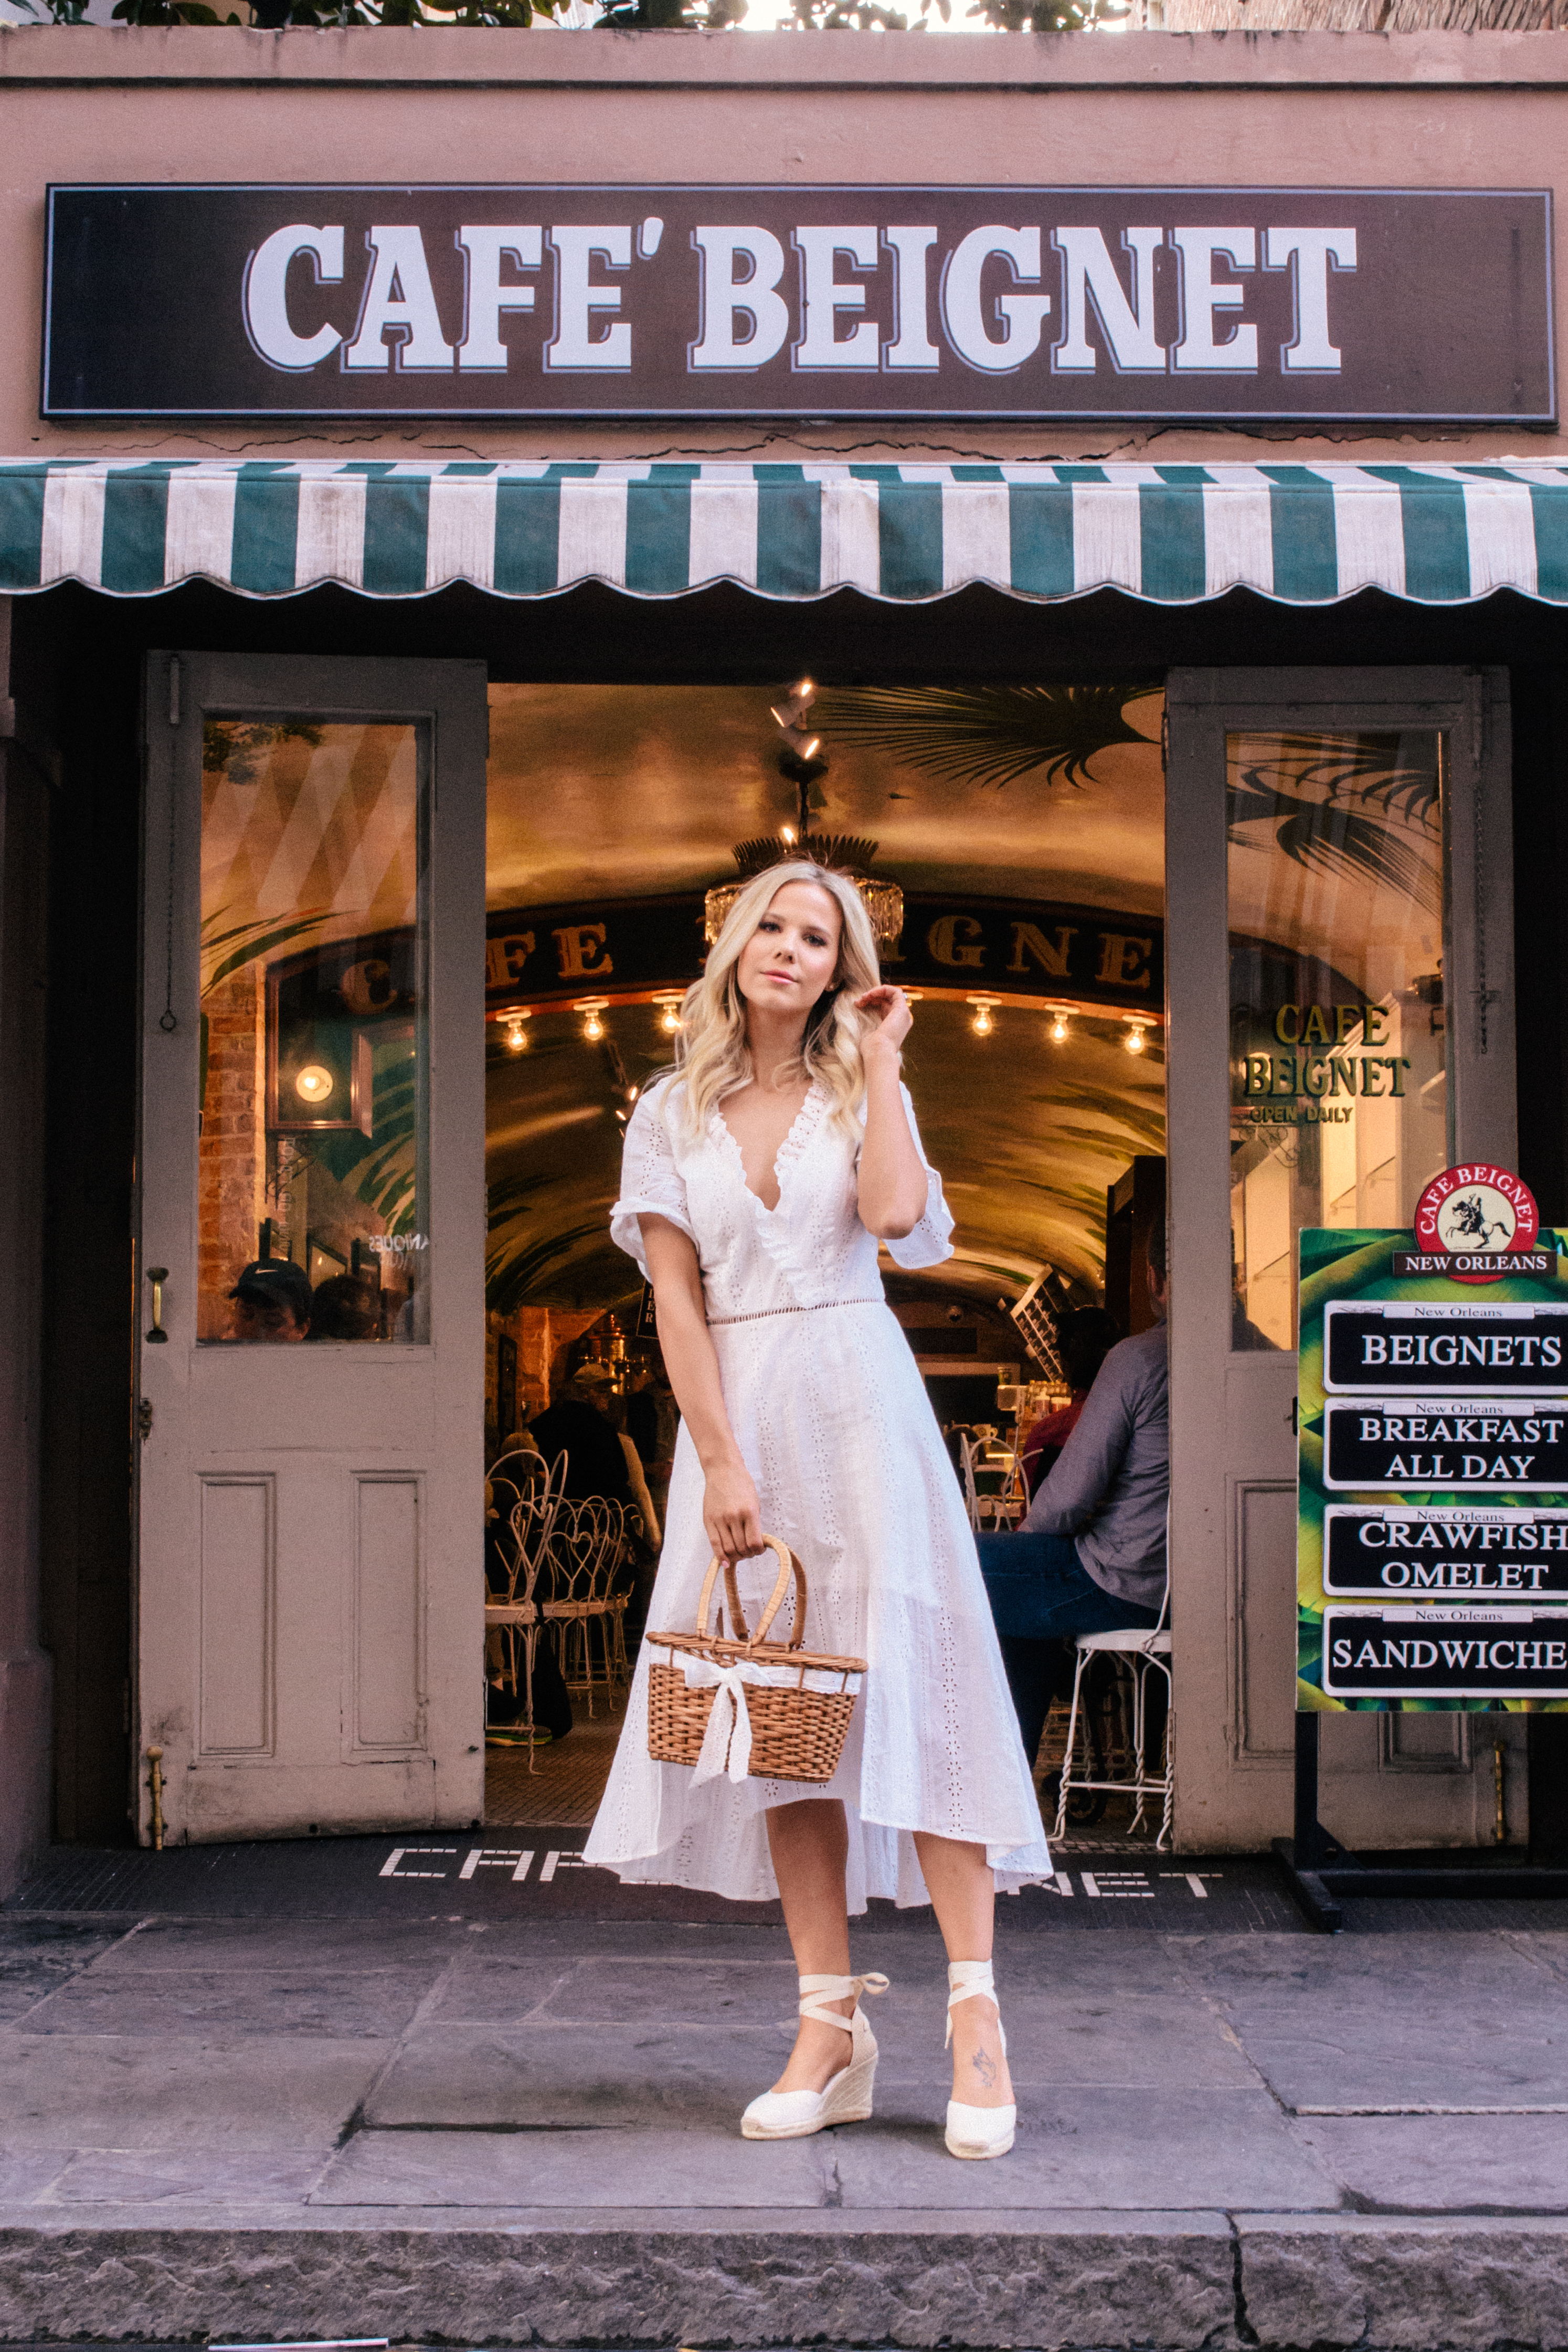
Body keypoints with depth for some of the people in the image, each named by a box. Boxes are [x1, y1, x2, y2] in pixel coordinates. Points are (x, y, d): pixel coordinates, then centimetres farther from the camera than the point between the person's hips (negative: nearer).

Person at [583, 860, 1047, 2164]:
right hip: (733, 1410, 2)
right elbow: (676, 1297, 1)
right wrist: (721, 1461, -8)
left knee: (908, 1688, -8)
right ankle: (833, 2027, 6)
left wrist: (881, 1060, -2)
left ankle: (977, 2022, -6)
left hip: (859, 1403, -1)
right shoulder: (671, 1113, 9)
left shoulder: (863, 1094, 8)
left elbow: (893, 1213, -13)